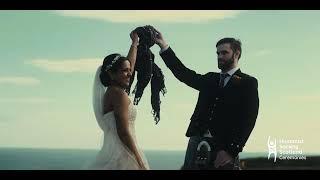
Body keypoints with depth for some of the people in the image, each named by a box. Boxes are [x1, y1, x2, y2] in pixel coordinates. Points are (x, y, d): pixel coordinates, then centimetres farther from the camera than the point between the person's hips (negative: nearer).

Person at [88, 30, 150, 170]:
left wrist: (135, 43, 39)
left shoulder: (109, 92, 14)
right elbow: (123, 132, -17)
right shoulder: (119, 94, -11)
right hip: (123, 155, -9)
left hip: (111, 152, 9)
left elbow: (129, 65, 30)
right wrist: (140, 162, -17)